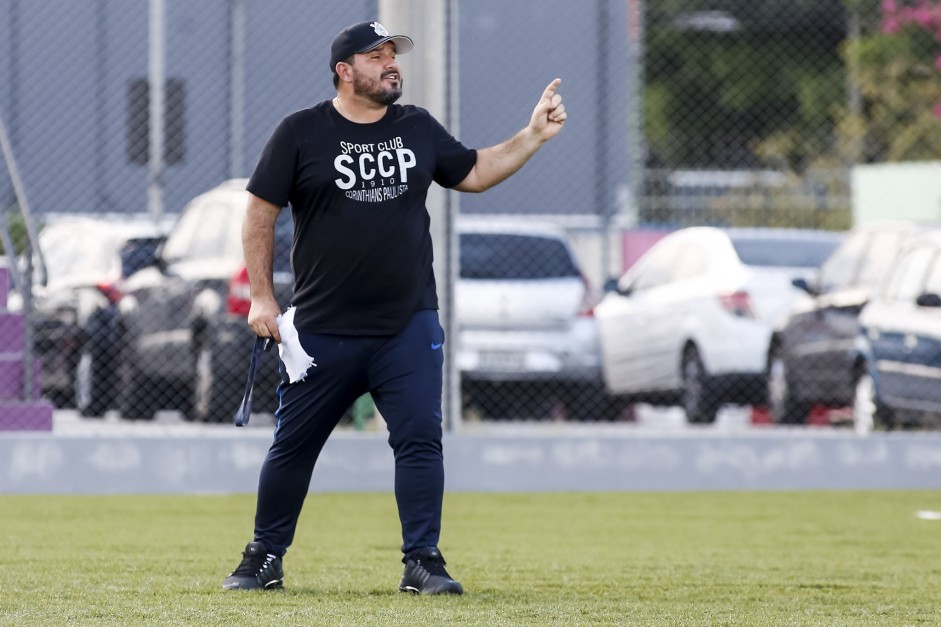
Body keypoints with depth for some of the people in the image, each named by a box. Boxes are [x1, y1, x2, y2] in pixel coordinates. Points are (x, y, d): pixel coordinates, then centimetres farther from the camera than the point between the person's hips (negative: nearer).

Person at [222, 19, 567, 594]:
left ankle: (423, 562, 0)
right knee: (293, 445, 6)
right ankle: (265, 559, 19)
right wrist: (262, 297, -5)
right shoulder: (301, 133, -3)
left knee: (421, 439, -6)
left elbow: (473, 173, 18)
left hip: (408, 327, 2)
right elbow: (261, 213, 0)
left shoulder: (419, 129, 8)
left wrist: (535, 135, 6)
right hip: (323, 328, -2)